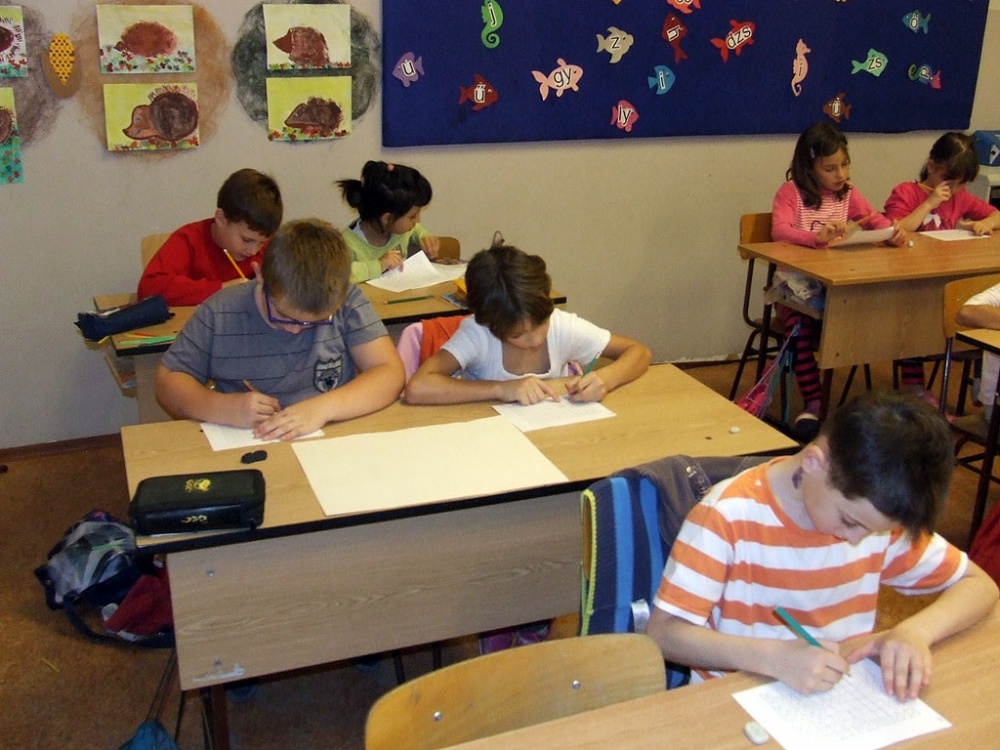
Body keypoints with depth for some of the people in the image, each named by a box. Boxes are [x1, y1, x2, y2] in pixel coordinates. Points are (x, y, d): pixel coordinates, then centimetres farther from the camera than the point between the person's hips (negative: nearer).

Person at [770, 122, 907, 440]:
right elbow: (778, 231, -20)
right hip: (797, 284, -4)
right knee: (803, 327, -34)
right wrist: (817, 236, -38)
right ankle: (813, 403, -21)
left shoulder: (847, 193, 13)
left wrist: (893, 231, -16)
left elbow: (875, 219, 8)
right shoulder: (791, 191, -5)